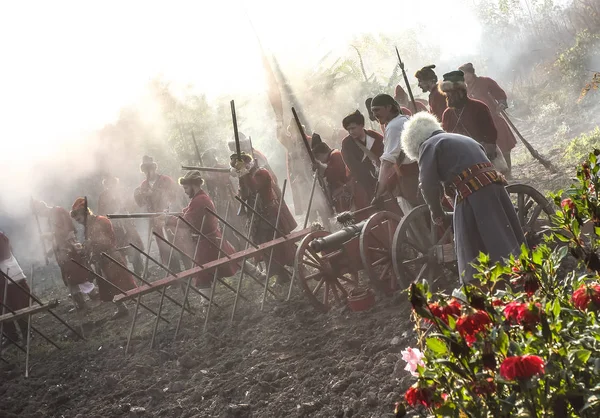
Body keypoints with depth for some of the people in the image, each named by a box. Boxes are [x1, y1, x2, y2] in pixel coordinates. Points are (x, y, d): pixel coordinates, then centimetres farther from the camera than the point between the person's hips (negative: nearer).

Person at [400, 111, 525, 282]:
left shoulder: (428, 145, 7)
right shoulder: (463, 139, 30)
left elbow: (428, 183, -2)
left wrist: (437, 212, 12)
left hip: (473, 195, -8)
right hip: (494, 185, 8)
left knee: (474, 255, -3)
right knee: (507, 242, 12)